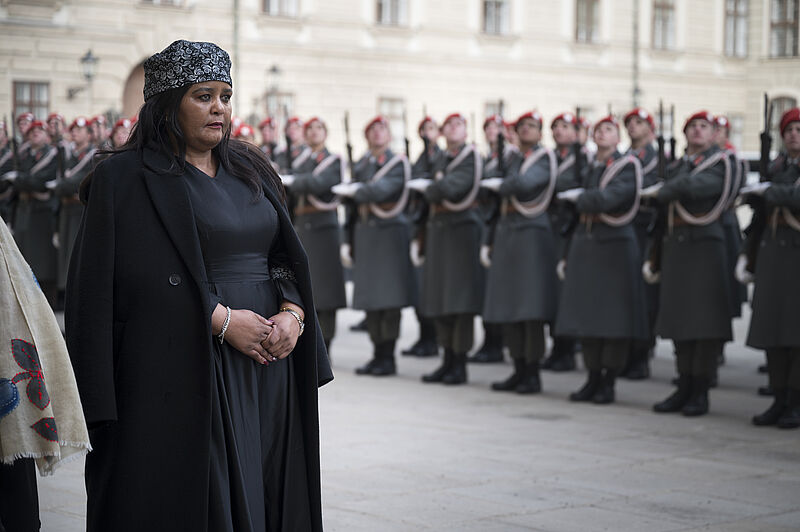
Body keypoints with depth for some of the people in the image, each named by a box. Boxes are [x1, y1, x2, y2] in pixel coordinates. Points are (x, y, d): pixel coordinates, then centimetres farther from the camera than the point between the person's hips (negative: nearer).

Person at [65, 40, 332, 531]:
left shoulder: (250, 171, 14)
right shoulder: (124, 180, -4)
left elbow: (286, 255, 13)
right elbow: (140, 282, -13)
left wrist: (292, 312, -7)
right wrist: (222, 320, -18)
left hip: (265, 366, 6)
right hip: (184, 372, -5)